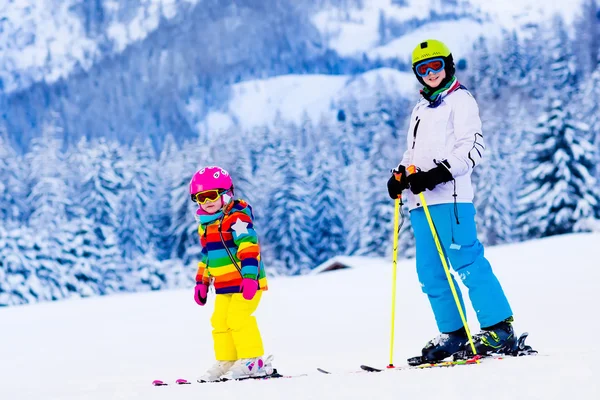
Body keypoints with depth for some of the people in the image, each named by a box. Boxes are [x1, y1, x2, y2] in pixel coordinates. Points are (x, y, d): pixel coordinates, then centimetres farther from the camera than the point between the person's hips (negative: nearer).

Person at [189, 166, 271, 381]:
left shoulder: (237, 218, -13)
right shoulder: (205, 225, 15)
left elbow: (249, 247, -24)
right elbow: (206, 256, 26)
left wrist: (249, 275, -34)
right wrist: (201, 282, 24)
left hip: (245, 283, -9)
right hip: (224, 286, 9)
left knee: (238, 318, -16)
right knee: (220, 321, 9)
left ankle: (253, 361, -10)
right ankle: (226, 362, 18)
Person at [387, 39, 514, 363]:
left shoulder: (460, 100, 2)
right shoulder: (420, 109, 26)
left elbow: (473, 148, -8)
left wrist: (438, 173, -18)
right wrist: (400, 175, 12)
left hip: (450, 196, -8)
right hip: (421, 201, 8)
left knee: (467, 262, -14)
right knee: (430, 272, 4)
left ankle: (499, 328, -11)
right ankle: (453, 333, 10)